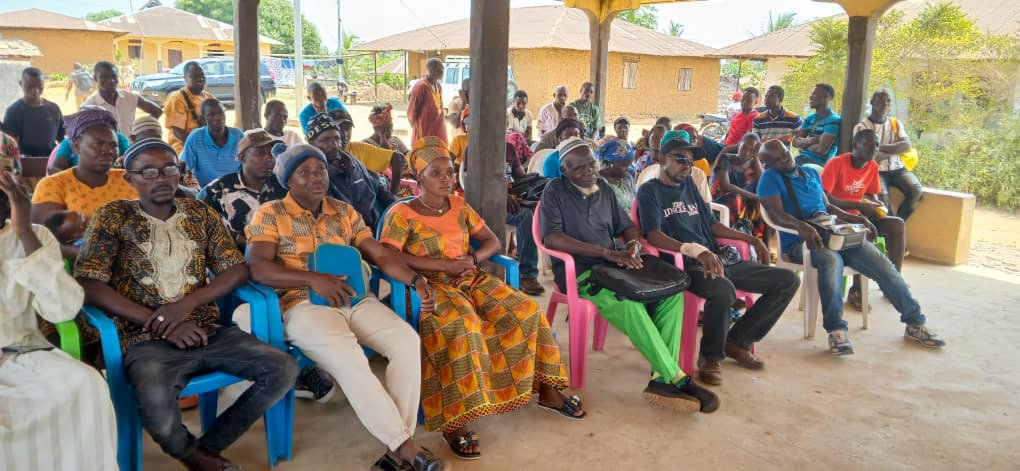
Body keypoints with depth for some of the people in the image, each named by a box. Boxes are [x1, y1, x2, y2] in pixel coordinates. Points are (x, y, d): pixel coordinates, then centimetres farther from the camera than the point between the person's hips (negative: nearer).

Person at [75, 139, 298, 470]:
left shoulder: (200, 213, 13)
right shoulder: (114, 217, 3)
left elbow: (238, 270, 8)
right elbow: (88, 285, -7)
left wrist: (188, 302, -11)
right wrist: (161, 323, -14)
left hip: (208, 331, 4)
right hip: (147, 340, -4)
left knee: (284, 369, -16)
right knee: (156, 399, -36)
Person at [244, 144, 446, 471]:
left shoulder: (344, 211, 17)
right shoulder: (270, 214, 3)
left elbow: (379, 254, 10)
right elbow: (258, 268, -11)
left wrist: (415, 280, -8)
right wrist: (314, 279, -23)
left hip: (355, 300, 5)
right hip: (304, 305, -4)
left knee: (407, 340, -23)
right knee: (349, 358, -34)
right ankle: (404, 444, -23)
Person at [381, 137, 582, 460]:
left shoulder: (459, 206, 11)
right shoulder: (402, 213, -6)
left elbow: (493, 242, 14)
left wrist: (473, 258, -10)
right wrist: (443, 265, -22)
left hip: (470, 281, 6)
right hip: (431, 287, -6)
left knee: (526, 312, -11)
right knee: (462, 326, -37)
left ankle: (546, 390, 4)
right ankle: (456, 419, -34)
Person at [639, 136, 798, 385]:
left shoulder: (689, 184, 22)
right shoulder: (650, 191, 1)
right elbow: (654, 235, -15)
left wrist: (752, 240, 18)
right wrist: (696, 251, -30)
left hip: (715, 259, 8)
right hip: (684, 264, -7)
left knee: (788, 280, -1)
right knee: (722, 289, -40)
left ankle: (737, 340, 6)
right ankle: (710, 357, -13)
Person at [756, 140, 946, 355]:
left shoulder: (811, 172, 21)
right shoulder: (770, 178, 0)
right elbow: (777, 213, -15)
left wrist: (855, 218, 11)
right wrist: (802, 226, -34)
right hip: (800, 242, -6)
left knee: (881, 262, -9)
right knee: (832, 260, -39)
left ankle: (914, 322, 2)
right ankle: (836, 329, -34)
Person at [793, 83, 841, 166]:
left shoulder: (833, 120, -11)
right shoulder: (810, 118, 14)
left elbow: (821, 149, -20)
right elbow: (795, 142, 6)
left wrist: (804, 144, -2)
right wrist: (812, 140, -14)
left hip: (818, 164, -8)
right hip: (802, 159, 8)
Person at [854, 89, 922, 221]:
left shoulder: (896, 123, 14)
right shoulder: (861, 127, -1)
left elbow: (907, 145, -3)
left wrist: (881, 147, -12)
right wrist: (894, 149, -5)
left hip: (897, 168, 4)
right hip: (876, 170, -4)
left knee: (917, 191, -22)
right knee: (882, 195, -33)